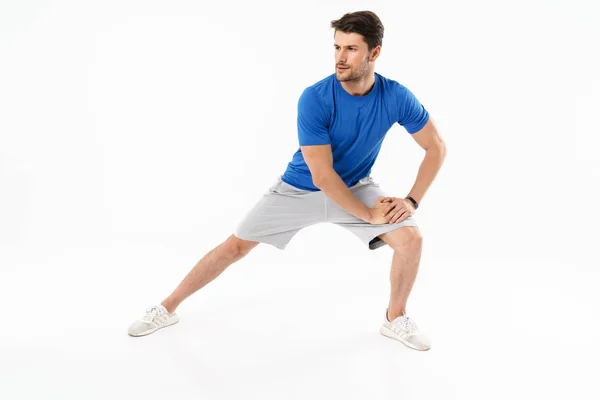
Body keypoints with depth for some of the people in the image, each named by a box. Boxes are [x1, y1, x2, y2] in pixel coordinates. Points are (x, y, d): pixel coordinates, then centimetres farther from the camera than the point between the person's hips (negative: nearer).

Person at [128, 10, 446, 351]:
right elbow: (322, 176, -28)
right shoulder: (314, 99, -29)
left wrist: (412, 201, -16)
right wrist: (368, 214, -23)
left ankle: (396, 320, 10)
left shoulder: (396, 97, -21)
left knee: (411, 238, -16)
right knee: (236, 246, -2)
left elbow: (437, 147, -8)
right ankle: (167, 309, 16)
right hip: (300, 189, -2)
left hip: (356, 186, 2)